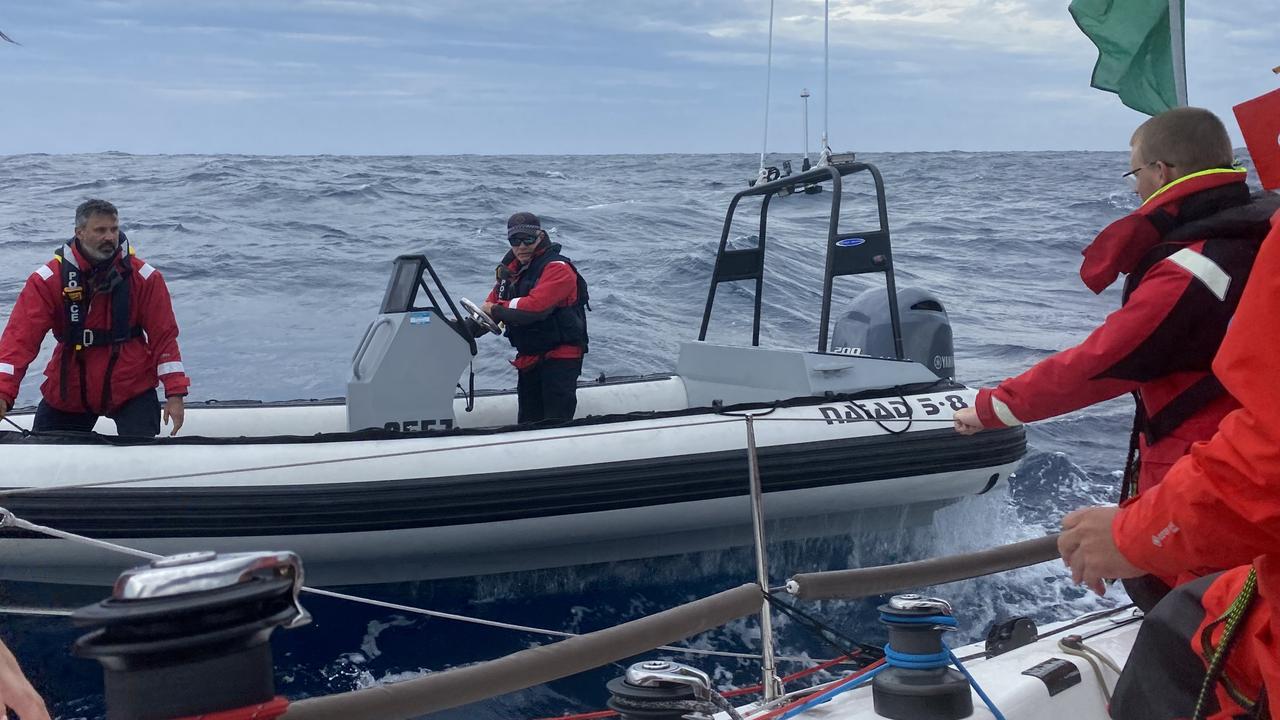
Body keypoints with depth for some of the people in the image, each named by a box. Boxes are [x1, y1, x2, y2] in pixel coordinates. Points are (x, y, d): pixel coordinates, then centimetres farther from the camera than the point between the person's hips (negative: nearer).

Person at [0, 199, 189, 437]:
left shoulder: (143, 277, -7)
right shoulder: (48, 279, -9)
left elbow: (164, 336, -4)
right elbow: (21, 336, -14)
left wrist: (175, 393, -9)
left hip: (131, 389, -1)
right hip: (67, 394, 1)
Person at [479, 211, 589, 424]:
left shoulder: (558, 269, -16)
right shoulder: (511, 268, 11)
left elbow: (535, 306, -27)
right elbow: (492, 303, 12)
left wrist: (496, 310, -15)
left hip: (560, 358, -8)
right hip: (528, 359, 8)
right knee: (528, 422, 15)